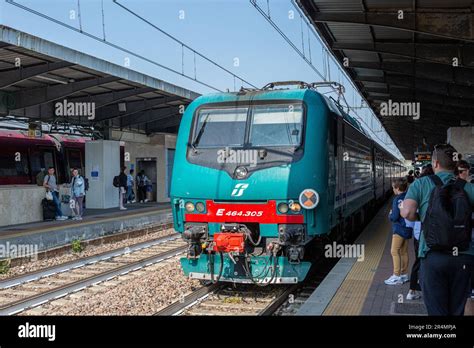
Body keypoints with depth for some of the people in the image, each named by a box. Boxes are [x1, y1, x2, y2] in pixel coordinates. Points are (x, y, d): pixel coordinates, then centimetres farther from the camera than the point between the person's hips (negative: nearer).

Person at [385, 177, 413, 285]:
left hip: (399, 228, -9)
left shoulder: (398, 199, -18)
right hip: (407, 228, 9)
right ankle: (404, 275, 20)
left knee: (394, 251, -6)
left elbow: (394, 217, -20)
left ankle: (396, 276, -8)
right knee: (404, 252, 14)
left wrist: (390, 215, 1)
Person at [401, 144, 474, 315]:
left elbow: (407, 212, -13)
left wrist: (421, 218, 9)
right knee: (457, 311, 15)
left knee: (436, 310, 6)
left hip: (433, 255, -2)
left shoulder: (421, 183, 1)